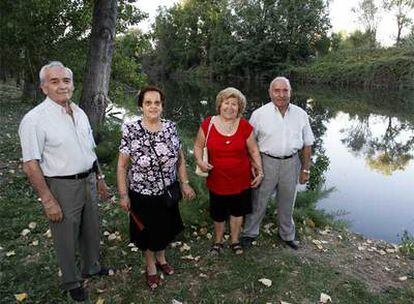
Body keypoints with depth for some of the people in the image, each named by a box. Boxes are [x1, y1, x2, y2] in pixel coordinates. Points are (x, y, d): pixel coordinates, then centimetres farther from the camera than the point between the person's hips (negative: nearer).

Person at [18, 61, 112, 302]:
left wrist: (100, 178, 16)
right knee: (67, 238, 12)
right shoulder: (35, 119, -16)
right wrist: (49, 201, -18)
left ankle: (91, 267, 48)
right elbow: (31, 165, -17)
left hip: (88, 181, 6)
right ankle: (72, 281, 37)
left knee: (91, 230, 22)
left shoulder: (80, 113, 5)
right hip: (62, 187, -6)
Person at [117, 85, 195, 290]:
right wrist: (123, 195, -9)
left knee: (165, 228, 22)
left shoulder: (171, 127, -6)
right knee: (147, 231, 16)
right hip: (142, 194, -3)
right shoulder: (130, 130, -15)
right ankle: (150, 266, 43)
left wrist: (185, 183, 2)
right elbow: (122, 166, -10)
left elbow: (180, 158, 4)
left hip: (168, 192, 3)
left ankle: (161, 258, 51)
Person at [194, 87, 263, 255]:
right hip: (217, 180, 0)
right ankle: (218, 241, 43)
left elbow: (253, 150, 2)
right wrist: (200, 161, -15)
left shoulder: (245, 126, -8)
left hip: (241, 180, 1)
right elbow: (198, 146, 2)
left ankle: (235, 241, 43)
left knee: (237, 211, 19)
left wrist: (260, 171, -1)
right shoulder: (207, 124, -9)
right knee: (218, 214, 17)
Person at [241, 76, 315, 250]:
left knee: (287, 203, 18)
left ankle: (287, 235, 39)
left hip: (291, 163, 3)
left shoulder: (300, 115, 1)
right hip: (266, 162, -2)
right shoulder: (259, 114, -7)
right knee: (259, 201, 7)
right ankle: (250, 234, 28)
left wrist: (305, 169, 6)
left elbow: (307, 144, 7)